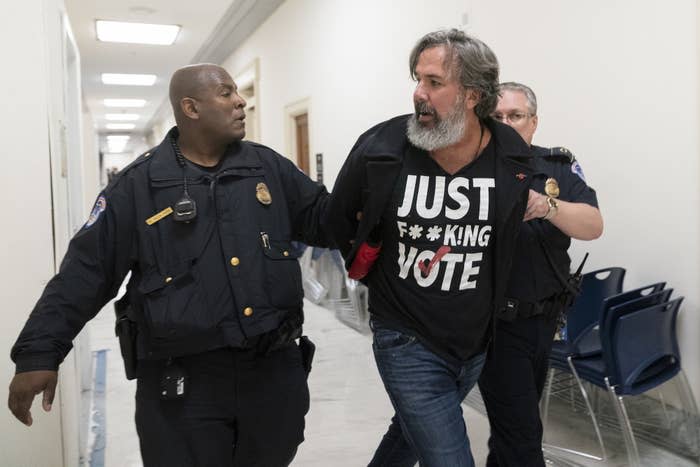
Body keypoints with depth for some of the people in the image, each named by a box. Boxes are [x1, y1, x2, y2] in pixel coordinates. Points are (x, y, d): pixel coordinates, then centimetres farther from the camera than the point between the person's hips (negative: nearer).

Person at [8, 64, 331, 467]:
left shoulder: (269, 167, 5)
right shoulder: (138, 185, -4)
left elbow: (325, 217, 11)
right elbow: (87, 270, -4)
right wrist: (39, 352, -10)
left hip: (274, 370, 4)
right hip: (182, 381, -3)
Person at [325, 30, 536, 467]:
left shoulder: (515, 157, -11)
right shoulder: (380, 148, -17)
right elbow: (338, 219, 2)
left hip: (478, 343, 4)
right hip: (409, 345, -3)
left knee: (415, 430, 27)